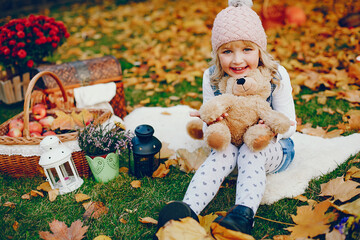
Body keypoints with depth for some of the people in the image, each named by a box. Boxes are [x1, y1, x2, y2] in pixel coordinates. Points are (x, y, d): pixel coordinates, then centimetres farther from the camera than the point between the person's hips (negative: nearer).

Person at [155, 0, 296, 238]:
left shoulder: (276, 75, -17)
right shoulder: (212, 78, -12)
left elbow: (289, 124, -10)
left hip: (272, 147, -1)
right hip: (229, 142, 1)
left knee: (250, 152, -34)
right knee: (224, 153, -32)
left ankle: (243, 215, -46)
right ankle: (188, 210, -44)